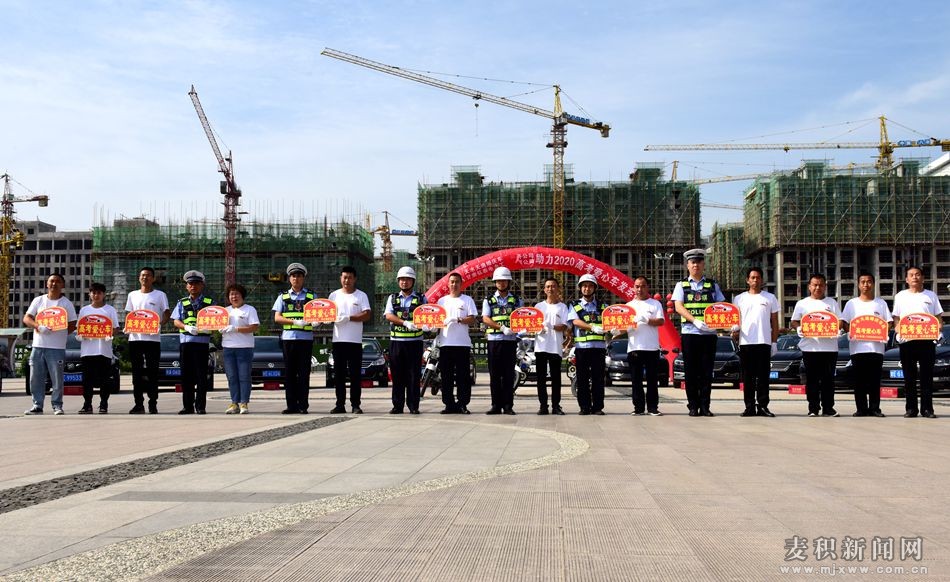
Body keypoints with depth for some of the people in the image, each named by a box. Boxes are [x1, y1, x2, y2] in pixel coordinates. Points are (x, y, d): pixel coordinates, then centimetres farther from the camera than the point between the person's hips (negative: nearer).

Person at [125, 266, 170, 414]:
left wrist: (160, 323, -16)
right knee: (137, 373, 4)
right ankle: (139, 404, 9)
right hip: (135, 337, 3)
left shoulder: (160, 295, 6)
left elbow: (167, 313, 3)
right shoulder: (133, 295, 15)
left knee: (152, 373, -3)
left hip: (153, 338, -3)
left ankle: (153, 405, 1)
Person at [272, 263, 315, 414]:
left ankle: (303, 406, 0)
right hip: (288, 337, 1)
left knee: (304, 373, -2)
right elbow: (277, 318, 4)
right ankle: (291, 406, 4)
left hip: (306, 338, -1)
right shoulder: (283, 297, 13)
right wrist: (295, 322, -12)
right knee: (289, 373, 1)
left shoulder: (311, 296, 13)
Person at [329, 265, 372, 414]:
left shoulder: (361, 296, 4)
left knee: (355, 374, -1)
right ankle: (340, 404, 9)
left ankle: (355, 405, 3)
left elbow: (367, 315, -6)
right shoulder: (334, 295, 13)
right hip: (338, 340, 3)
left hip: (355, 340, -2)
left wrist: (348, 318, -15)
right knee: (339, 374, 5)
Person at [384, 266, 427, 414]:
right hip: (396, 341, 2)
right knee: (397, 375, 3)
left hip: (415, 341, -1)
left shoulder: (421, 298, 9)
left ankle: (413, 406, 2)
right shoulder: (393, 298, 13)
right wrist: (405, 322, -17)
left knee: (414, 374, -2)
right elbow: (388, 315, -2)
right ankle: (397, 405, 8)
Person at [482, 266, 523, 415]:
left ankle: (508, 405, 3)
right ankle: (496, 405, 6)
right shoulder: (489, 300, 10)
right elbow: (485, 319, -2)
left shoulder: (516, 300, 11)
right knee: (495, 374, 1)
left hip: (510, 340, 0)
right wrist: (502, 328, -15)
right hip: (494, 339, 0)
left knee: (509, 374, -1)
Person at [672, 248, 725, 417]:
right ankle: (693, 406, 7)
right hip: (689, 333, -1)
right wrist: (695, 321, -19)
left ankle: (705, 406, 7)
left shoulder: (712, 285, 13)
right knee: (690, 372, 1)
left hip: (709, 333, 1)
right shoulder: (681, 285, 9)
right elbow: (678, 307, -4)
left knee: (706, 372, 1)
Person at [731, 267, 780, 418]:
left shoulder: (770, 298, 11)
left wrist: (774, 342, 4)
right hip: (745, 342, 1)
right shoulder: (739, 299, 12)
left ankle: (763, 407, 3)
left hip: (764, 342, -1)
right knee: (748, 377, 2)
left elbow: (775, 322, 11)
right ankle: (749, 407, 7)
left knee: (763, 377, -1)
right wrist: (735, 329, -12)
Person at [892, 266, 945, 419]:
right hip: (906, 340, 1)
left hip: (926, 340, 0)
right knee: (909, 377, 3)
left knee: (927, 376, 0)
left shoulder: (930, 295, 11)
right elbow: (896, 318, 12)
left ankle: (927, 409, 4)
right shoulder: (900, 296, 12)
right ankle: (910, 409, 8)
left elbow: (938, 317, 10)